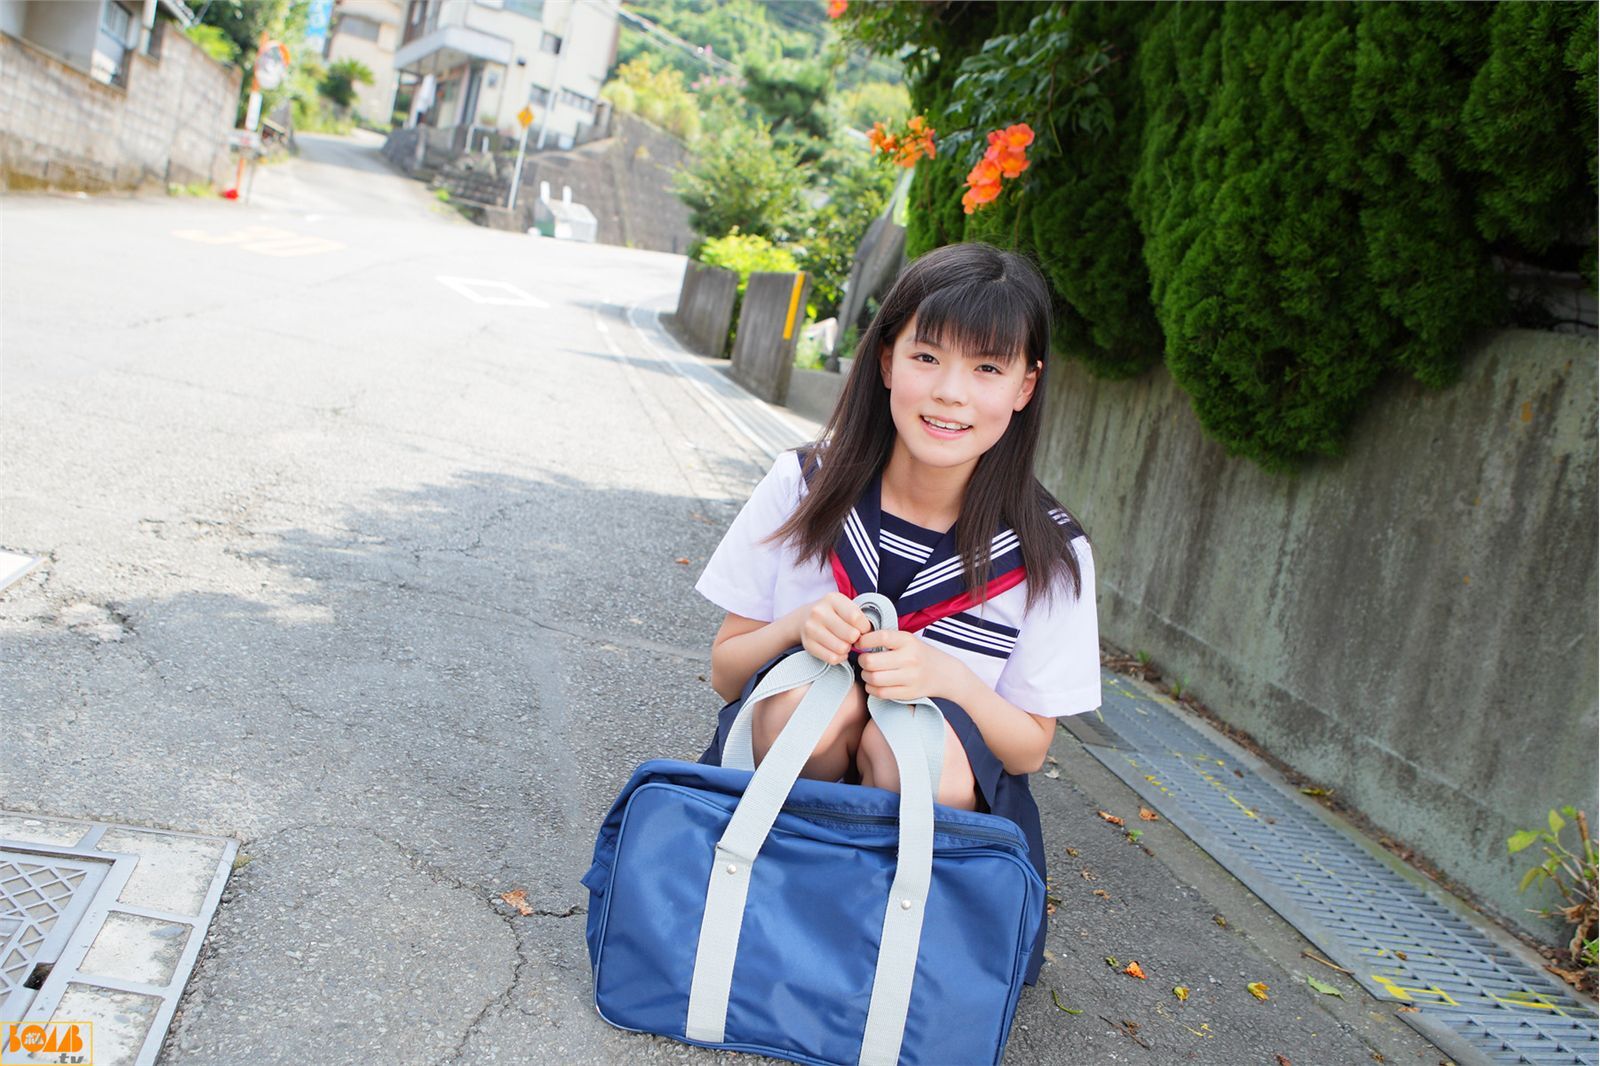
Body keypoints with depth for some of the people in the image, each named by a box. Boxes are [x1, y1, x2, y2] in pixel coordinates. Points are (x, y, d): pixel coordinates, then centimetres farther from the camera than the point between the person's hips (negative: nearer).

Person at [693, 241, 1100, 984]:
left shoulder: (1049, 553, -11)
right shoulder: (803, 489, -9)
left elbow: (1029, 748, -4)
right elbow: (724, 670, -1)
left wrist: (949, 677, -25)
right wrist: (796, 627, -24)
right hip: (781, 774, 0)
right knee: (813, 692, -32)